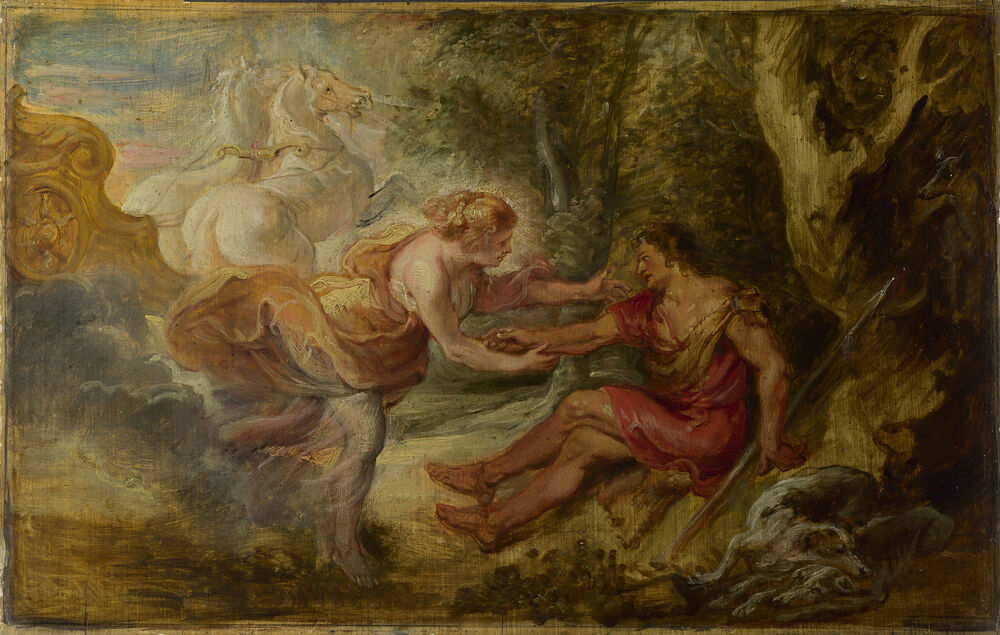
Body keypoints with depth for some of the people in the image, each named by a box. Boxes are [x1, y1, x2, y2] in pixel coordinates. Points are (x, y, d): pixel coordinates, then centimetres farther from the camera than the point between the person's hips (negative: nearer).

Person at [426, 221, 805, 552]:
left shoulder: (725, 303, -13)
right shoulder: (647, 310, 9)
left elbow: (773, 367, -17)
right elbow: (592, 334, 13)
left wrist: (770, 444, -19)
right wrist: (533, 338, 1)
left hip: (710, 432, -7)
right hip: (665, 419, 7)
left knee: (578, 407, -13)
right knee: (580, 444, -14)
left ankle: (489, 475, 2)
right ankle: (497, 523, -7)